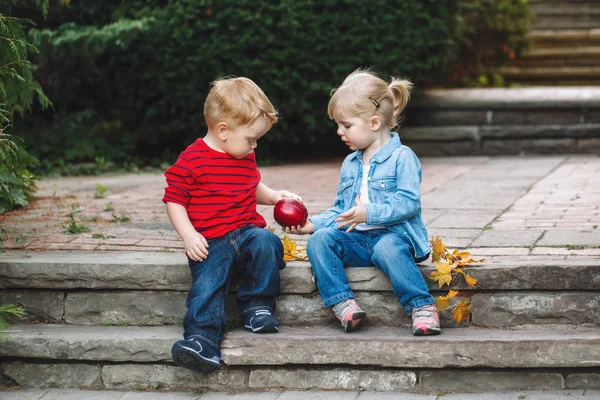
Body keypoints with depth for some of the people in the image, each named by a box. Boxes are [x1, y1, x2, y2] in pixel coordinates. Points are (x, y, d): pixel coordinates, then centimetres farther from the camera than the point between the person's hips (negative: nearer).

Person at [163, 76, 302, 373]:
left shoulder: (246, 158, 18)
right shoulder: (191, 160, -5)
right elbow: (174, 200, -3)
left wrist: (273, 196, 16)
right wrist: (189, 236, -14)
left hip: (247, 231, 5)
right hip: (210, 242, -4)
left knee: (265, 242, -28)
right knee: (207, 284, -27)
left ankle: (257, 305, -13)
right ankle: (202, 338, -27)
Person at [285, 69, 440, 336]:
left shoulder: (401, 157, -4)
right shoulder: (350, 164, 19)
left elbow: (409, 202, -15)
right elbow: (340, 210, 23)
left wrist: (370, 213, -25)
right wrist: (314, 223, 6)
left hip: (393, 234, -6)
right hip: (356, 239, 7)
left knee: (387, 248, -40)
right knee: (319, 240, -20)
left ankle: (422, 306, -32)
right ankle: (343, 304, -28)